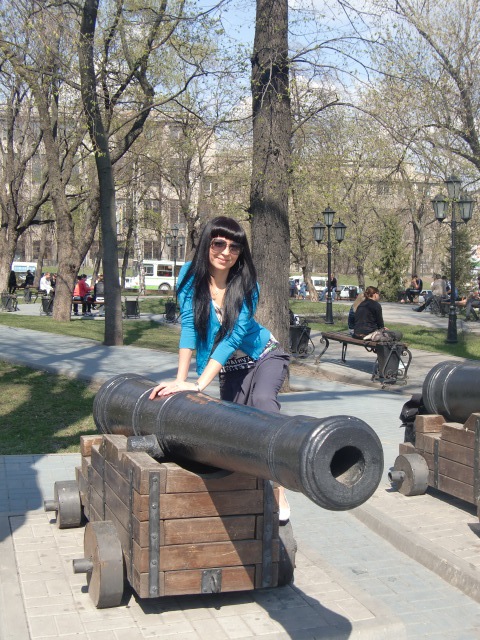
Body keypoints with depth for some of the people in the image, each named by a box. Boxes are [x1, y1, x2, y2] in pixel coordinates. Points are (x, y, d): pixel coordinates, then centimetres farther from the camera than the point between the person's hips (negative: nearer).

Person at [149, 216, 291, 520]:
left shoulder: (246, 284, -19)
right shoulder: (191, 275, -13)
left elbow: (233, 337, -26)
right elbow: (189, 327, -18)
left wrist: (201, 384, -33)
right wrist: (181, 379, -27)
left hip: (265, 356, -3)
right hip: (231, 369, 3)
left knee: (262, 400, -28)